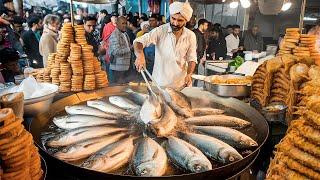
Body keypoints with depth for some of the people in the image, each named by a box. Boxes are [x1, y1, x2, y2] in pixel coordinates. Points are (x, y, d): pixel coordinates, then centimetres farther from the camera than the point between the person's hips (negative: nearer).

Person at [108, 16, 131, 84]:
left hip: (125, 65, 8)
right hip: (118, 66, -8)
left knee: (123, 83, 13)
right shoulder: (115, 35, -14)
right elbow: (116, 51, -23)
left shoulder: (125, 34, 14)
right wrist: (129, 49, -14)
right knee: (119, 84, -3)